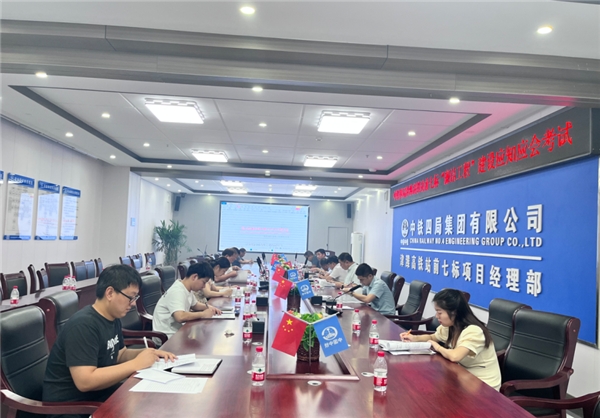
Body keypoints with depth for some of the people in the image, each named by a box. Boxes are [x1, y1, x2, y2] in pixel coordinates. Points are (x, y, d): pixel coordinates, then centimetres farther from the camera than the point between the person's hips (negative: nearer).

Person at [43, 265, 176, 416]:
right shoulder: (83, 325, -24)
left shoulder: (113, 319, 4)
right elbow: (85, 382, -30)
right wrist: (136, 364, -25)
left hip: (101, 394, 9)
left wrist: (149, 353, -2)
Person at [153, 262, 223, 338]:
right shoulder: (177, 292, -22)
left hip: (177, 331, 9)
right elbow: (180, 317, -36)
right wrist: (203, 314, -24)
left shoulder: (186, 288, 4)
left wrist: (208, 307, 2)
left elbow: (194, 305, 22)